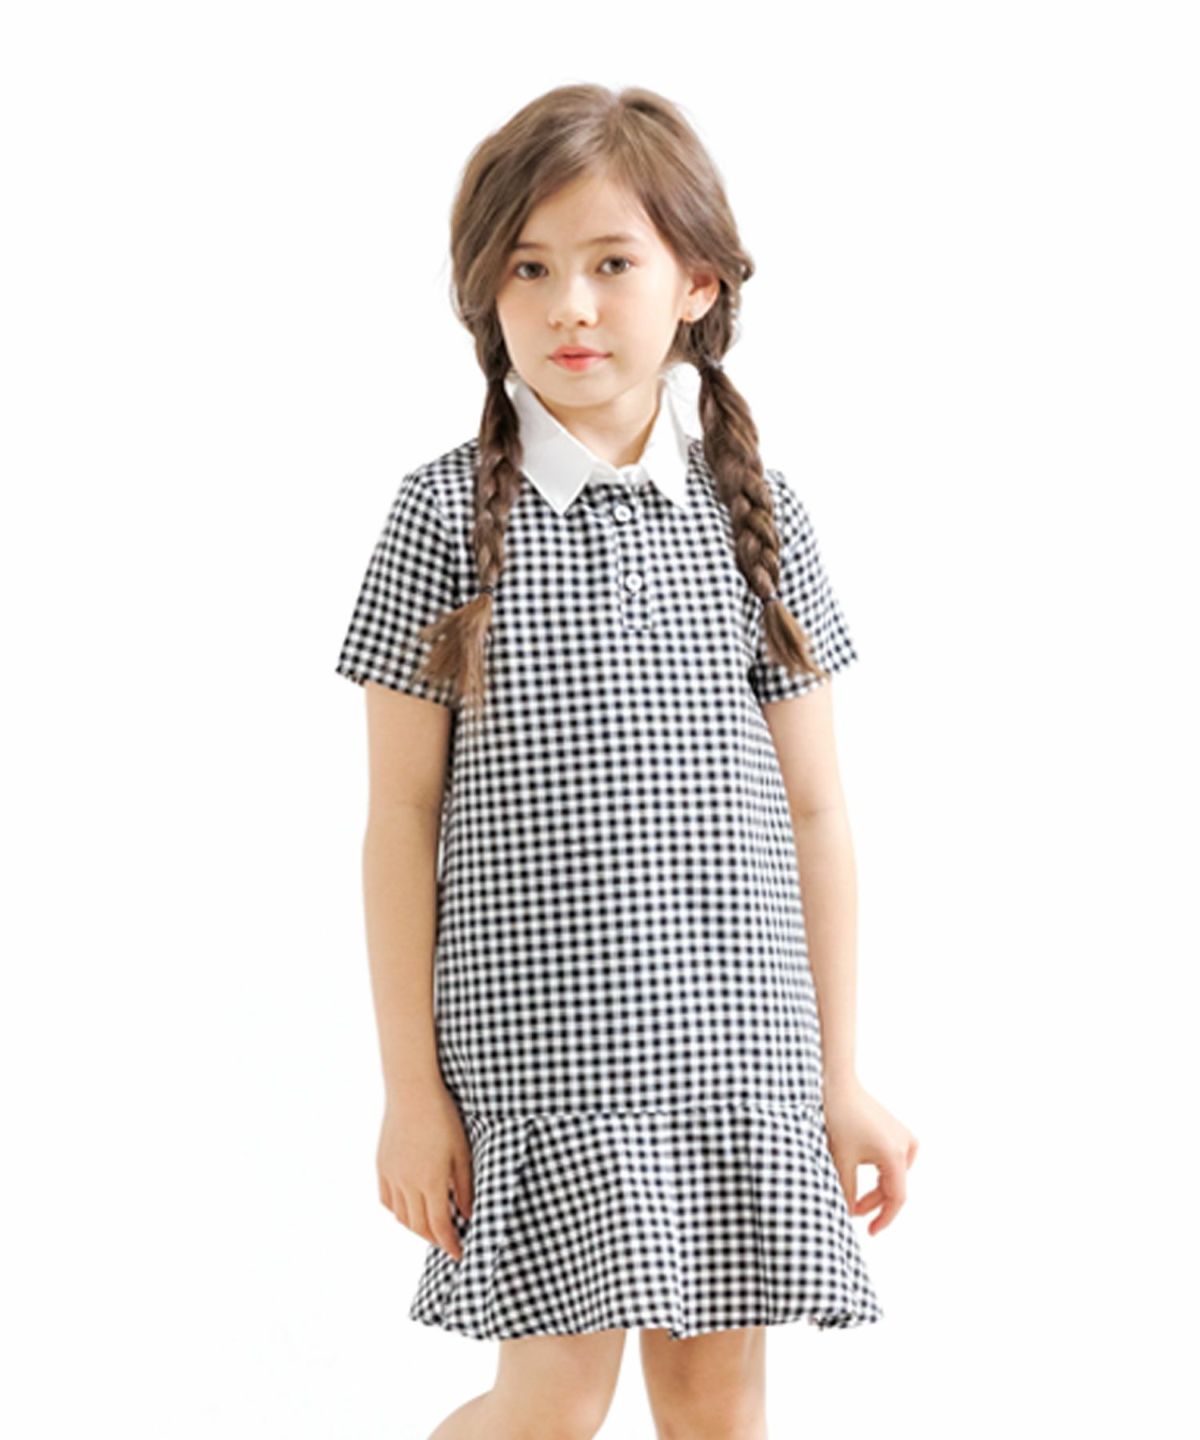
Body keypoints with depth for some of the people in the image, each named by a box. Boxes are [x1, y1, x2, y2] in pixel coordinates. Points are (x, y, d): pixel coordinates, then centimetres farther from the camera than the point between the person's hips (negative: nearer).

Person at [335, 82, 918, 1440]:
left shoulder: (752, 512, 4)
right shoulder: (452, 511, -3)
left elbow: (813, 812, 7)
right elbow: (401, 816, -1)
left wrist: (838, 1075, 7)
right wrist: (411, 1084, -3)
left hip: (737, 1043, 3)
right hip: (535, 1040, -3)